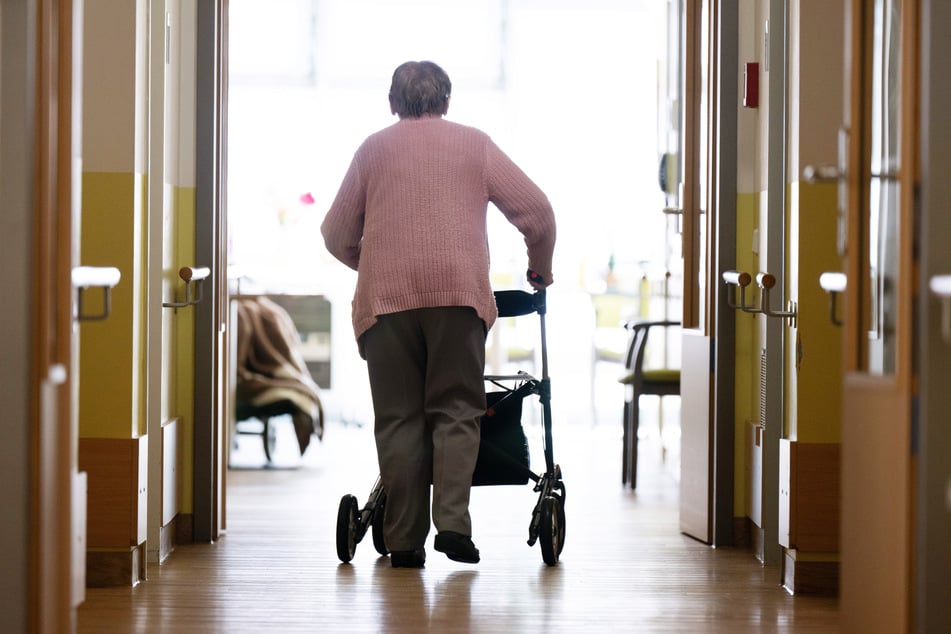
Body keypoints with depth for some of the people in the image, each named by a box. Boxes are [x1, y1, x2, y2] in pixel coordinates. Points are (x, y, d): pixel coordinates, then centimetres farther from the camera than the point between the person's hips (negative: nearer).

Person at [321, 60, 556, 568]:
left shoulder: (373, 148, 17)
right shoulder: (474, 144, 15)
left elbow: (337, 234, 19)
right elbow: (537, 212, 9)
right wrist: (541, 269, 25)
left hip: (385, 295, 1)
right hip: (459, 290, -1)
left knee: (398, 417, 2)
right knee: (456, 411, 3)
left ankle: (405, 540, -1)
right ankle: (453, 522, -13)